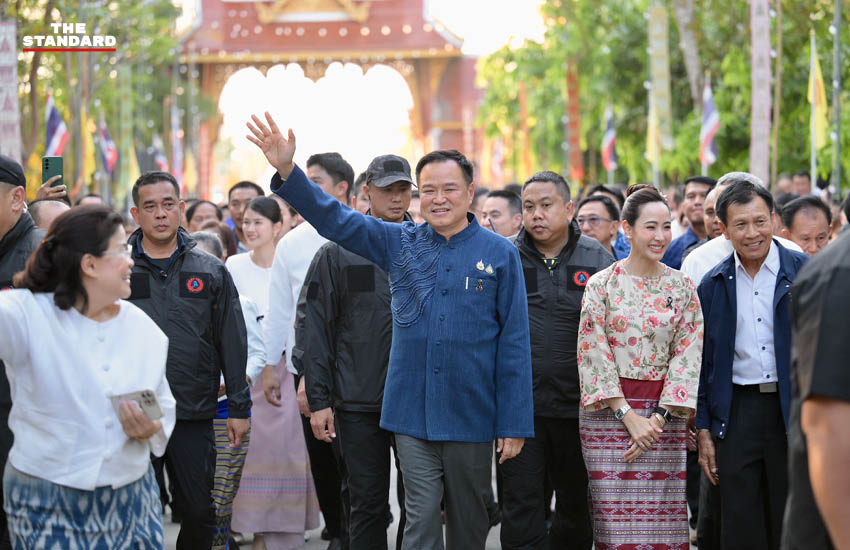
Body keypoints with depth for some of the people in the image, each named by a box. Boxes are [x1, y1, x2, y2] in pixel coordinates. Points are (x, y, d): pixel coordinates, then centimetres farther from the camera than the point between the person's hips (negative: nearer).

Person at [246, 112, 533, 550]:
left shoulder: (499, 253, -2)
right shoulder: (399, 244, 5)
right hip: (413, 414, 1)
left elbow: (514, 342, -2)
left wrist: (514, 424, -5)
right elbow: (334, 218, 0)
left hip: (472, 416, -1)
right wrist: (287, 171, -16)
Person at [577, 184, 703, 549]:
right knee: (616, 519, -4)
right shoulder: (601, 285, 0)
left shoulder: (683, 288, 6)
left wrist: (658, 418, -8)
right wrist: (628, 415, -11)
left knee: (662, 519, 0)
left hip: (663, 414, 2)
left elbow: (687, 355, 2)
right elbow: (594, 355, -4)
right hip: (609, 413, -2)